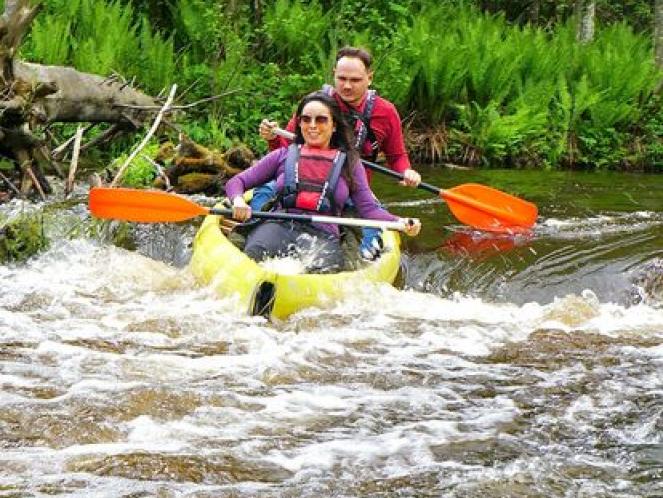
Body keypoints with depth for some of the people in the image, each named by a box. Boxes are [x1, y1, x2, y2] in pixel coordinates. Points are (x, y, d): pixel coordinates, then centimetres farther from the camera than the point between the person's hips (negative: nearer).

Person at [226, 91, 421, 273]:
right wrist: (238, 201, -4)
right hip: (279, 227, 0)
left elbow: (368, 208, 13)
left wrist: (400, 223, -7)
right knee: (254, 253, -38)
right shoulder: (284, 155, 21)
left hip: (323, 236, 0)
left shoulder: (349, 163, 21)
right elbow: (236, 182, 21)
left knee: (326, 269, -39)